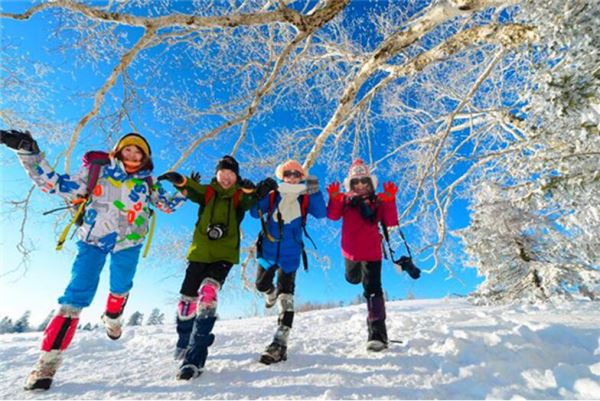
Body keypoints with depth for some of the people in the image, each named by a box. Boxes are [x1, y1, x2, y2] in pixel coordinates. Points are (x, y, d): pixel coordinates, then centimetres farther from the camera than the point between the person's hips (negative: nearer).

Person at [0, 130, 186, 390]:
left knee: (120, 288, 13)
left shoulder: (147, 182, 0)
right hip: (93, 239, -2)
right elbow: (58, 185, -4)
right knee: (76, 295, -9)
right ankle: (48, 362, 0)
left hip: (128, 242, 2)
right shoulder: (97, 170, -4)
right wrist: (29, 153, -10)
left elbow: (167, 205, 6)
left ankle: (112, 318, 47)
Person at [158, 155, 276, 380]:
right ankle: (183, 343, 37)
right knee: (188, 299, 6)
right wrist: (180, 181, -35)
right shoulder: (207, 192, 8)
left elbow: (251, 201, -18)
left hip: (225, 254, -2)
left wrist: (253, 190, -41)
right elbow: (191, 191, -13)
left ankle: (195, 357, -14)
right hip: (200, 251, 2)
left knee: (208, 292, -23)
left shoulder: (240, 195, 4)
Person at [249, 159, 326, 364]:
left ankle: (280, 343, -3)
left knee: (285, 297, -6)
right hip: (268, 251, 3)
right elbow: (255, 212, -10)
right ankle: (271, 296, 58)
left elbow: (321, 213, -16)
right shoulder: (272, 195, 0)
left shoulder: (305, 199, -1)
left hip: (290, 255, -2)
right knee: (262, 285, 19)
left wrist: (315, 192, -27)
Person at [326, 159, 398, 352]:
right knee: (353, 279, 27)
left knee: (372, 289, -9)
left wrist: (389, 201, -22)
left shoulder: (377, 201, 0)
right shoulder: (345, 200, 1)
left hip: (371, 251, -2)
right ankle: (358, 270, 67)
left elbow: (391, 222, -11)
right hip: (351, 250, 3)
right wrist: (334, 199, -33)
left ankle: (377, 334, -6)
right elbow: (332, 215, -16)